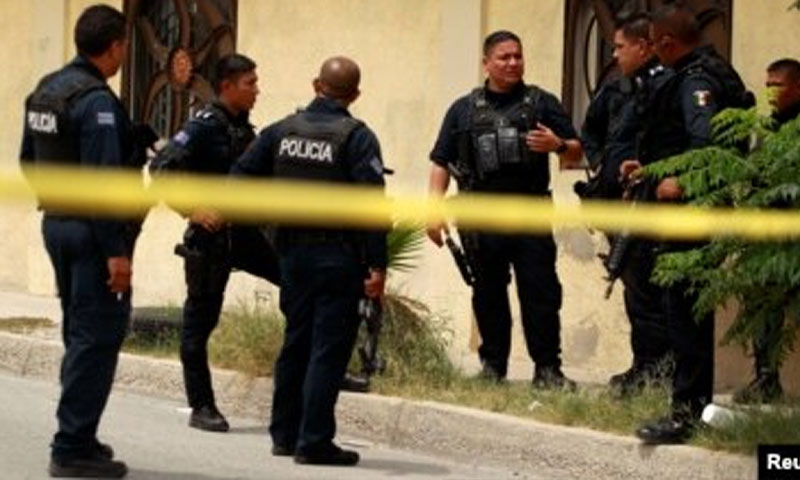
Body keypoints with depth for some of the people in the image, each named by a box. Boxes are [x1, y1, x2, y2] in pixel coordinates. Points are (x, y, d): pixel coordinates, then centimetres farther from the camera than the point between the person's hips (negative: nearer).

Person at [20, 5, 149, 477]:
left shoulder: (45, 90, 10)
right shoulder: (97, 101, -19)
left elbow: (29, 160, 19)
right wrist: (117, 252, -23)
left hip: (56, 222, 10)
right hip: (92, 232, -10)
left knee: (80, 332, 18)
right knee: (98, 336, -5)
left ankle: (77, 438, 23)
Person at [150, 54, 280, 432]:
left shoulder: (243, 128, 10)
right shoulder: (204, 126, -13)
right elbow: (161, 167, -21)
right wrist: (193, 209, -26)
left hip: (244, 231, 8)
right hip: (210, 236, -8)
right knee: (201, 318, 1)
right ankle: (202, 408, 8)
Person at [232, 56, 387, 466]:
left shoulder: (281, 131, 6)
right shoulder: (355, 136, -9)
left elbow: (241, 177, 4)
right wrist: (377, 264, -15)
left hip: (293, 251, 5)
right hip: (338, 255, -5)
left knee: (296, 342, 16)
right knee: (329, 348, -2)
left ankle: (285, 434, 23)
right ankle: (314, 441, -4)